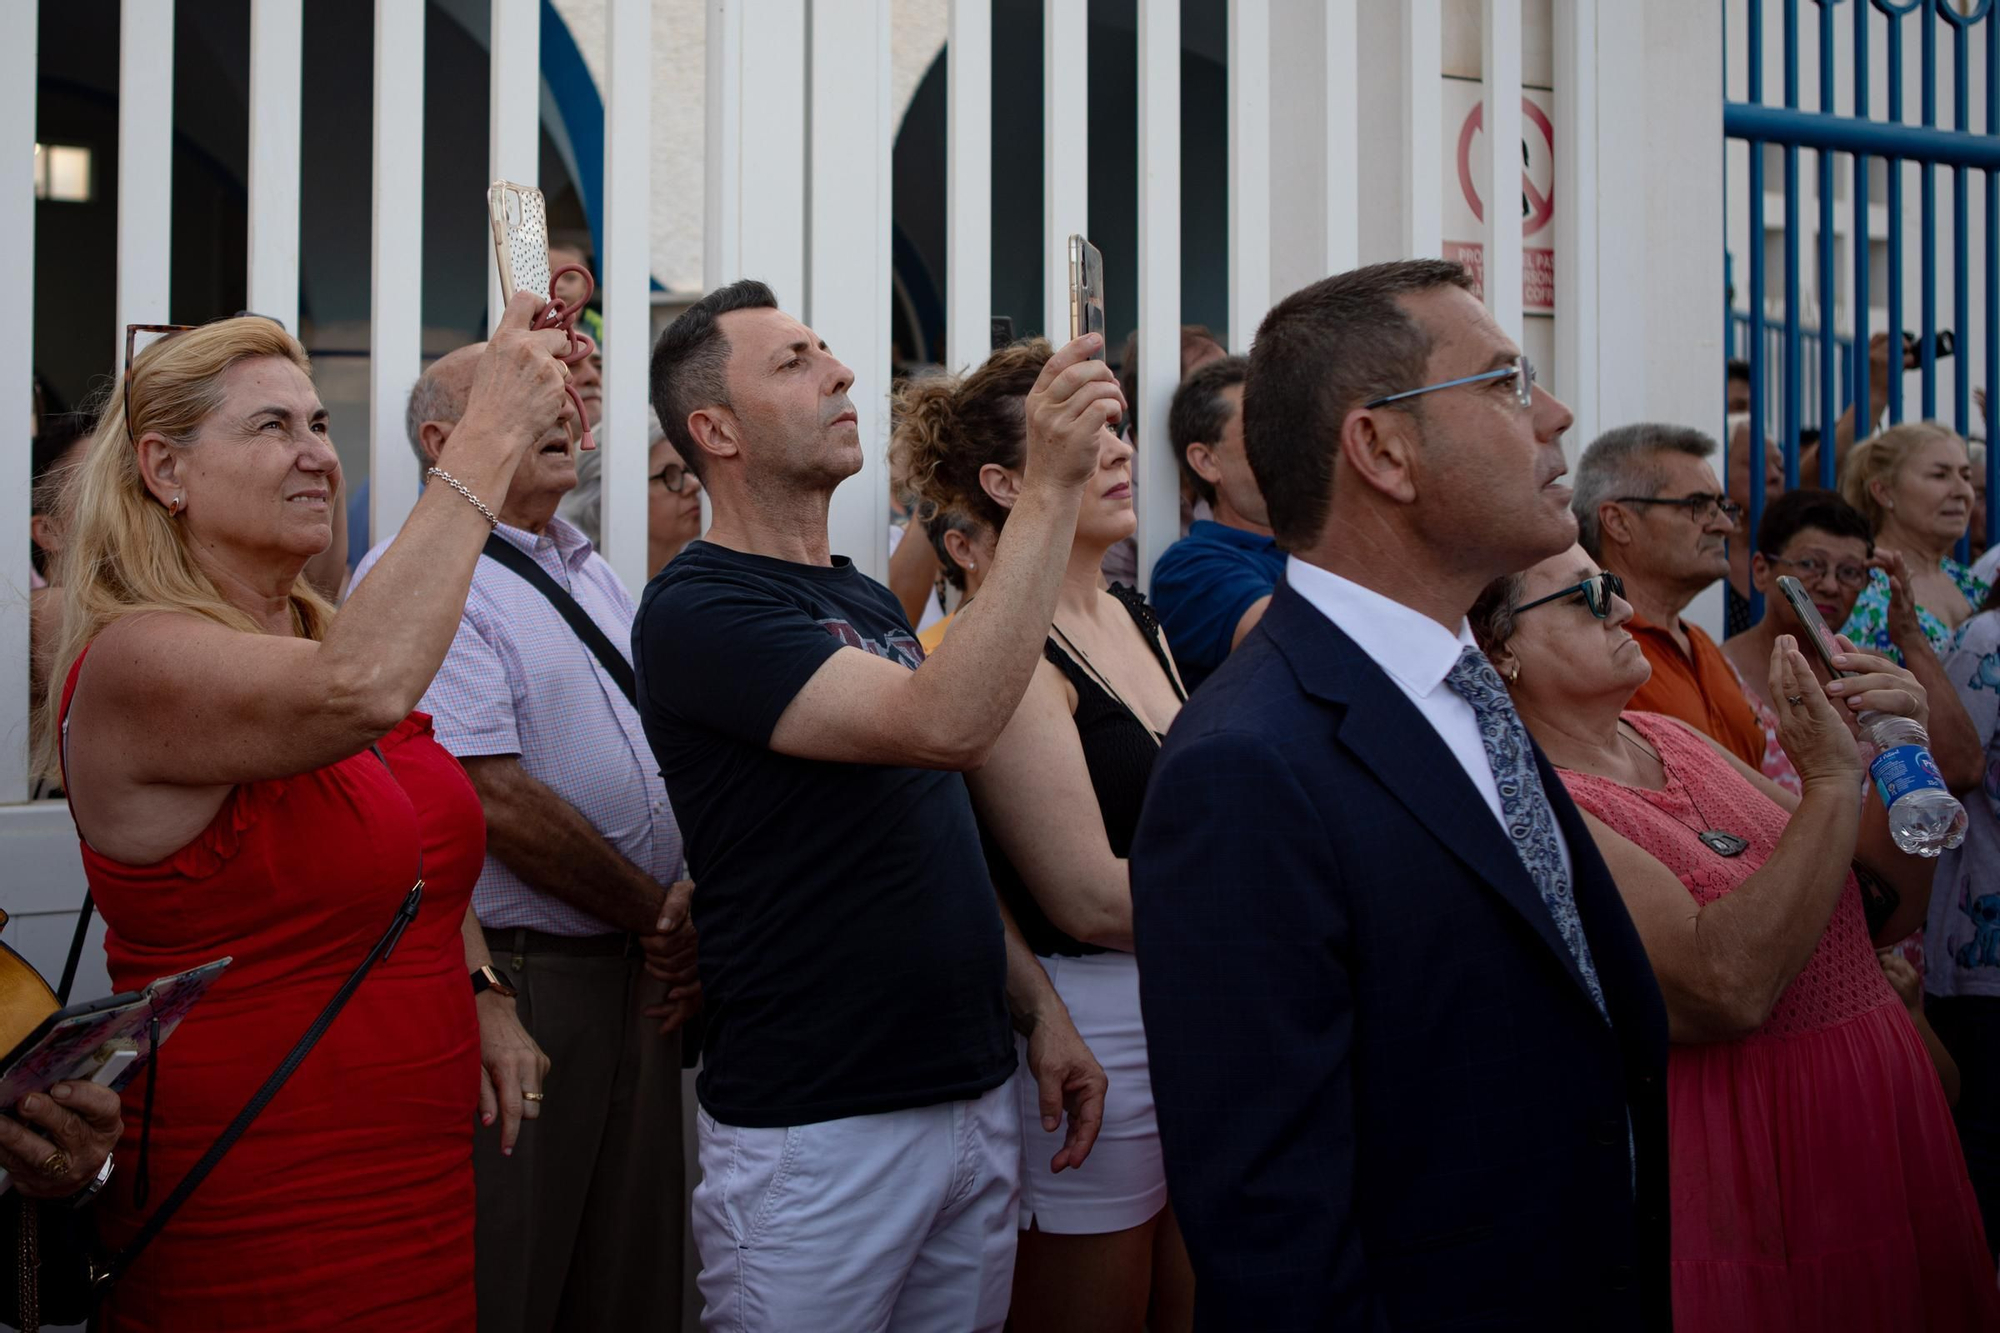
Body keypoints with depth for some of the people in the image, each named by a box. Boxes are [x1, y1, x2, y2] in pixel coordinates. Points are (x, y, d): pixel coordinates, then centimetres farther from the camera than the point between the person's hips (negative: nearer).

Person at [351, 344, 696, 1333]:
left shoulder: (590, 572, 15)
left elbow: (665, 751, 15)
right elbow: (497, 801, -20)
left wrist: (693, 900, -3)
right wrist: (656, 913, -10)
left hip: (640, 970, 8)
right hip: (518, 982, -8)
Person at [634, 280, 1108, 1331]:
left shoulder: (871, 601, 13)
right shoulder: (697, 608, -14)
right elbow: (947, 724, -28)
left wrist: (1040, 1011, 10)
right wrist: (1049, 488, -26)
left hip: (974, 1093, 7)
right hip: (814, 1125, -7)